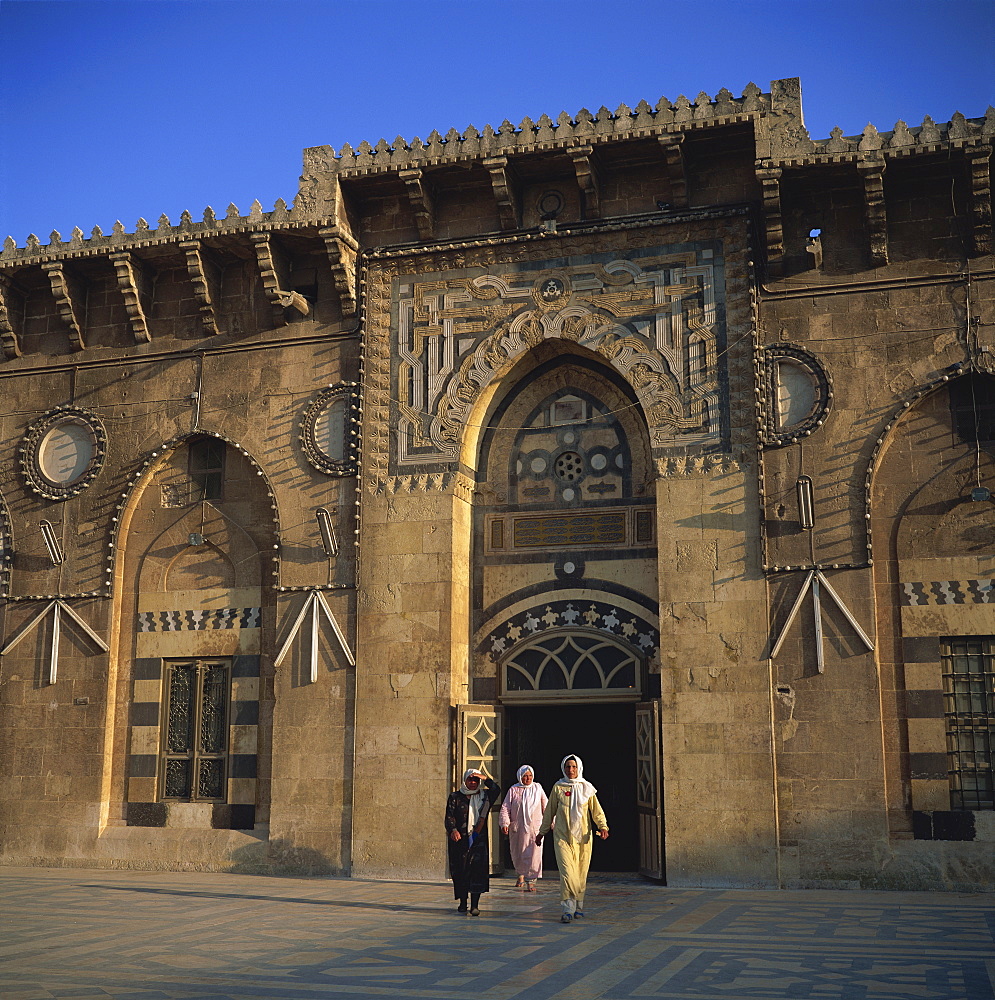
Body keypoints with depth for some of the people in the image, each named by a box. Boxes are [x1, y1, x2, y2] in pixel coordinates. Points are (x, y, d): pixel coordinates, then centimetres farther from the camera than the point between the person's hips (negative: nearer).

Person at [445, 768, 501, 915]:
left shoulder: (483, 796, 12)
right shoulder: (455, 797, 8)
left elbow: (496, 790, -3)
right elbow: (449, 816, -2)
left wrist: (485, 779, -8)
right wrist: (453, 830, -19)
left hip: (478, 839, 0)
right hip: (460, 839, 0)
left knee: (477, 869, -10)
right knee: (460, 870, 2)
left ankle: (475, 905, -10)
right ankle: (462, 903, 15)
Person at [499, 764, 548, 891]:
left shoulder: (538, 788, 5)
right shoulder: (513, 790, 2)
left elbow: (546, 806, 13)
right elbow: (505, 808, -1)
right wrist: (504, 823, -13)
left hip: (534, 827, -1)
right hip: (517, 827, 1)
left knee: (533, 854, -10)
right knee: (517, 854, 10)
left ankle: (530, 880, -6)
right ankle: (521, 874, 35)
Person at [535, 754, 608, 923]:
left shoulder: (586, 788, 8)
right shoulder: (558, 788, 6)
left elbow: (596, 809, 2)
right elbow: (549, 812, 14)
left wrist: (602, 826, -14)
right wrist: (542, 832, 18)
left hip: (583, 836, 1)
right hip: (562, 836, -1)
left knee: (581, 873, 3)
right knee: (567, 871, -14)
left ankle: (578, 906, 17)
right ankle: (568, 909, -14)